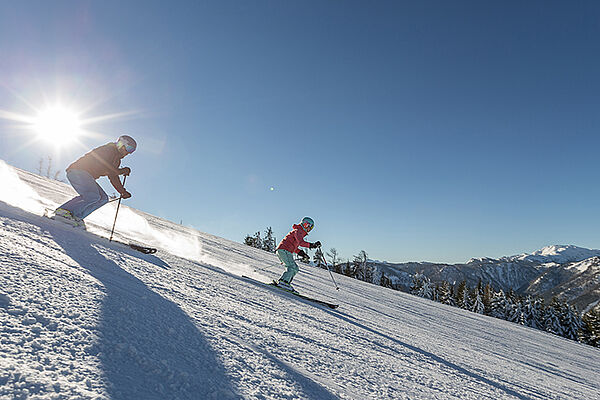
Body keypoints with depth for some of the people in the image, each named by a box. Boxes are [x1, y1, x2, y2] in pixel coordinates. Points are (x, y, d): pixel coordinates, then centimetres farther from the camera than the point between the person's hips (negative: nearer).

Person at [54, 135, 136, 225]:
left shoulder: (117, 160, 20)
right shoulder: (109, 149, -8)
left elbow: (113, 177, 24)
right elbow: (104, 167, -20)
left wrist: (123, 191, 17)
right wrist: (122, 171, -11)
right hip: (77, 171, -10)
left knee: (103, 198, -1)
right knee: (93, 195, -28)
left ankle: (77, 216, -6)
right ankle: (63, 211, -23)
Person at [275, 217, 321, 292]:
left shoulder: (300, 232, 25)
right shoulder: (298, 231, -6)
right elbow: (300, 242, -25)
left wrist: (300, 252, 17)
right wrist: (311, 245, -32)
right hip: (284, 250, -10)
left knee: (295, 268, 7)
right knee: (292, 267, -18)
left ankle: (286, 283, 1)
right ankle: (283, 282, -25)